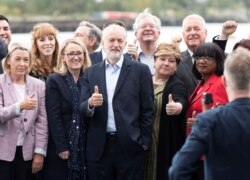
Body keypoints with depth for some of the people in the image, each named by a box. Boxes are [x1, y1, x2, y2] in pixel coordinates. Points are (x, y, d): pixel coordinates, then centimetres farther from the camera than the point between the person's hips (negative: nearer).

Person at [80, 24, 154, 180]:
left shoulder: (140, 70, 3)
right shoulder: (91, 73, 11)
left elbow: (148, 110, 1)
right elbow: (82, 109, 6)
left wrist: (144, 143, -4)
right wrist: (90, 103, -16)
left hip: (130, 146, -2)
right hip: (99, 148, 2)